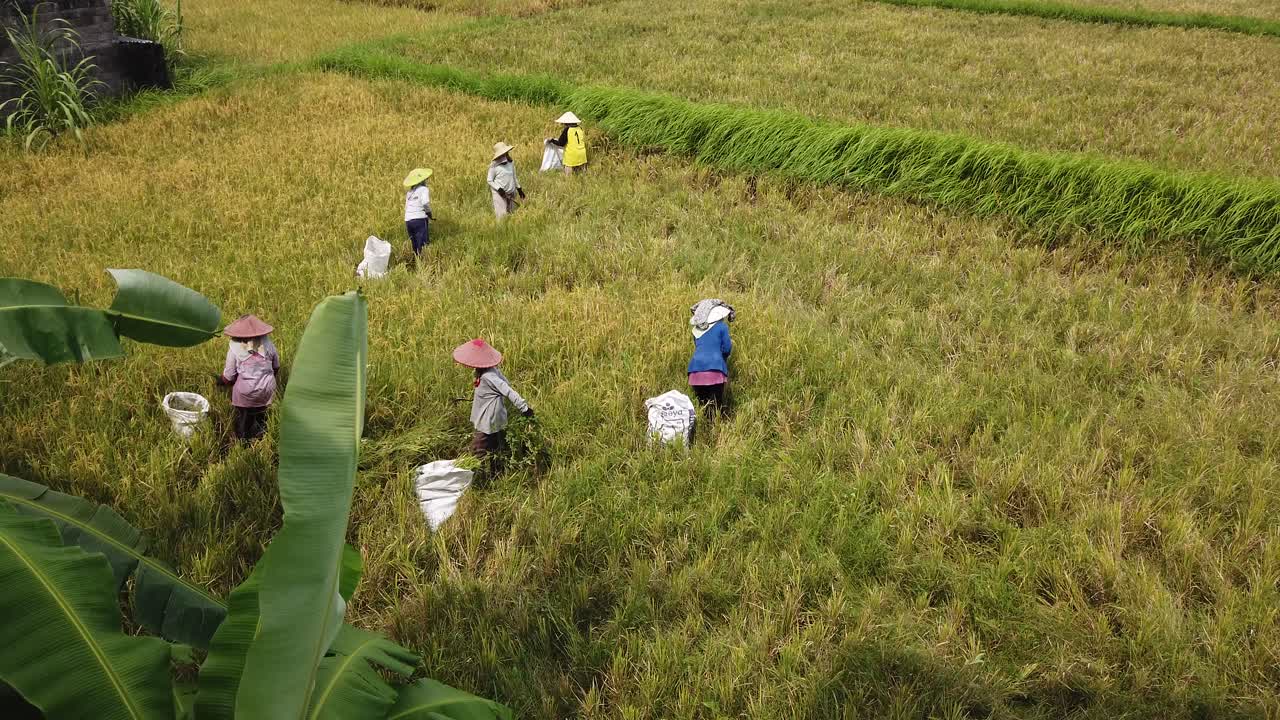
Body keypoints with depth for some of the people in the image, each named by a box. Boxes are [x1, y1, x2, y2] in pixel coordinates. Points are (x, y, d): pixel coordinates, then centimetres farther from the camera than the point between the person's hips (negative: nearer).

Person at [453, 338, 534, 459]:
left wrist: (524, 408, -28)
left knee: (478, 451, -3)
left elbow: (508, 391, -29)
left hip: (488, 423, -10)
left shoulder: (488, 376, -27)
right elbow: (506, 384, 9)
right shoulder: (491, 369, -1)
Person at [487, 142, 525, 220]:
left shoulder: (511, 163, 4)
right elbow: (490, 181, -4)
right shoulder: (494, 166, -11)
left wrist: (519, 188, 15)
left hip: (511, 193, 5)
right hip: (499, 194, -5)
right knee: (502, 215, -9)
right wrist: (499, 189, -17)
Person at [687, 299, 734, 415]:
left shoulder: (696, 329, 18)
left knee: (702, 407, 9)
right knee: (717, 407, -3)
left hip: (696, 370, 4)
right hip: (714, 370, -4)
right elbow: (726, 349, 4)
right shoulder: (722, 326, 5)